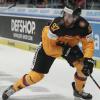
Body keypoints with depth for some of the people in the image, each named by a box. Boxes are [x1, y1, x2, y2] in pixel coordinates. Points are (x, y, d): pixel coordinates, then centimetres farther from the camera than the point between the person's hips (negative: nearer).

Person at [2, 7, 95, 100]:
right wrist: (65, 51, -36)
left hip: (70, 45, 4)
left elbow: (89, 43, -18)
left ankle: (79, 90, 14)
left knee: (83, 66, -13)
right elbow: (49, 48, -32)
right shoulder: (57, 24, -40)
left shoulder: (83, 25, -31)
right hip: (50, 46, -3)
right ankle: (13, 88, 16)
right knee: (36, 75, -7)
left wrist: (88, 59, -31)